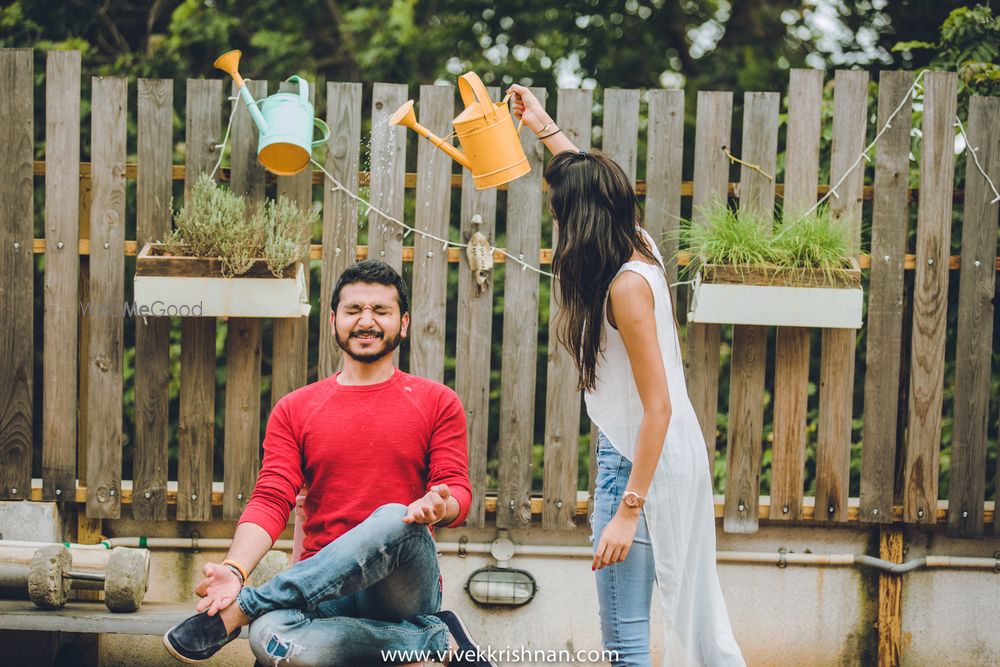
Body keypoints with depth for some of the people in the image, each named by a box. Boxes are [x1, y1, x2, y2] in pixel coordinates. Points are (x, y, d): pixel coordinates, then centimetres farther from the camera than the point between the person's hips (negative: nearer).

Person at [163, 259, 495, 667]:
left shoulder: (437, 403, 12)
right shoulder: (294, 410, 15)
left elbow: (458, 490, 4)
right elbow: (271, 500, 4)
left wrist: (440, 506, -23)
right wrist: (235, 570, -16)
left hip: (404, 587, -1)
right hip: (328, 595, 1)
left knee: (394, 520, -37)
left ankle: (242, 608, -23)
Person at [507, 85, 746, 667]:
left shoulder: (625, 285, -21)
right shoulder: (640, 247, 4)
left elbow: (657, 406, -22)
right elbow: (597, 184, 27)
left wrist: (627, 510, -23)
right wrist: (545, 127, 38)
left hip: (641, 461, -10)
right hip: (678, 451, 10)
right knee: (690, 611, 14)